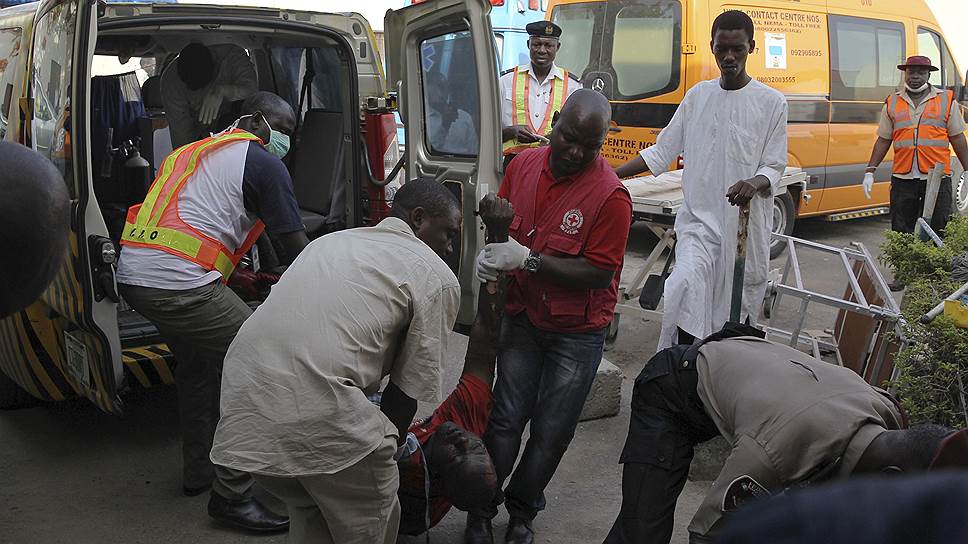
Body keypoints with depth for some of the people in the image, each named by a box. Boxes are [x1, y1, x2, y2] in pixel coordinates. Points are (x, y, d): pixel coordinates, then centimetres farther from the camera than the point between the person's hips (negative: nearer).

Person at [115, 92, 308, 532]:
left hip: (132, 275, 9)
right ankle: (231, 495, -2)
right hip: (178, 285, -9)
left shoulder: (195, 151, 28)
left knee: (198, 360, 28)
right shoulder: (262, 162, 2)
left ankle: (198, 471, 38)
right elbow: (295, 246, 1)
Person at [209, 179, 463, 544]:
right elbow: (409, 388, 6)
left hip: (242, 395, 7)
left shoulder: (332, 240, 28)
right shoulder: (437, 278, 7)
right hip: (315, 413, -7)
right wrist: (389, 446, 24)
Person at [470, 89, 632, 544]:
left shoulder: (610, 195, -20)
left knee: (551, 432, 10)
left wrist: (528, 259, -28)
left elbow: (599, 273, -22)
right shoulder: (523, 165, -4)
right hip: (523, 318, 3)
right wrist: (491, 253, -10)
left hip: (577, 332, -3)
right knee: (505, 418, 7)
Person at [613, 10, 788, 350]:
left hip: (745, 223, -1)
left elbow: (774, 167, 0)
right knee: (686, 284, -21)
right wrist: (613, 174, 1)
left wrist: (754, 184, -24)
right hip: (699, 219, 1)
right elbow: (663, 150, 11)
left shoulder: (771, 102, -1)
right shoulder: (697, 96, 8)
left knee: (741, 301, 5)